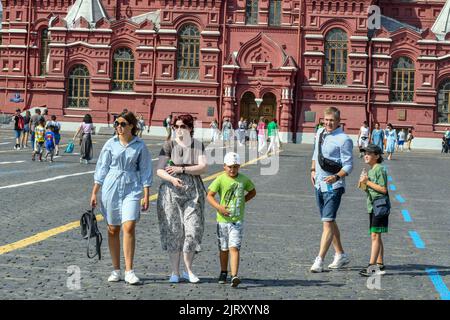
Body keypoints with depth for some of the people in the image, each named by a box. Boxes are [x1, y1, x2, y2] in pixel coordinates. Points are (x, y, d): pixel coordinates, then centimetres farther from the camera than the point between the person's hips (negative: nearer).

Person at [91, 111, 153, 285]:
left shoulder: (140, 146, 1)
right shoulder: (111, 144, 3)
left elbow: (145, 171, 4)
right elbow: (101, 168, 7)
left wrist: (146, 195, -1)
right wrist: (94, 193, 6)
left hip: (132, 189, -2)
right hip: (111, 188, 2)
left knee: (129, 228, -14)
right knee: (113, 229, 7)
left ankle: (129, 271, -9)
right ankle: (116, 270, 17)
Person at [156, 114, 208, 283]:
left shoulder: (198, 146, 7)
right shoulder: (169, 145, 1)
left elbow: (204, 167, -6)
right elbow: (159, 170, -5)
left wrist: (182, 169, -14)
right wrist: (173, 179, -24)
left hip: (193, 193, 1)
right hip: (171, 192, -1)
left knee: (192, 229, -4)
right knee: (173, 231, -1)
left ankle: (188, 270, 12)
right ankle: (175, 272, 8)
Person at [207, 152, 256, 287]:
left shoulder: (244, 179, 2)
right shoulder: (220, 180, -7)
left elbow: (253, 192, 18)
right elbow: (209, 195, -7)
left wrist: (242, 201, 3)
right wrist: (218, 207, -21)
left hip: (237, 220, 0)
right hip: (223, 219, 0)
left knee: (234, 247, -12)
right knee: (223, 249, 14)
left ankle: (234, 276, -18)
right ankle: (223, 273, 33)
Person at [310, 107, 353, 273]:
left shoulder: (343, 139, -13)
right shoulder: (320, 133, 10)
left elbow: (348, 165, -14)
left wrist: (336, 177, -30)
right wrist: (313, 170, 11)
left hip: (333, 186, -8)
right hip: (319, 184, 8)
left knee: (327, 222, -12)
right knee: (329, 221, 17)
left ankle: (319, 260, -11)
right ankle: (340, 255, 31)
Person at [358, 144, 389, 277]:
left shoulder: (380, 169, -12)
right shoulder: (370, 170, 16)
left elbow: (383, 189, -19)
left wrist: (367, 182, -15)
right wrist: (363, 183, 0)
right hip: (372, 207, 10)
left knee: (375, 236, -11)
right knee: (376, 237, 13)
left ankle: (371, 266, -13)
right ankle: (380, 264, 20)